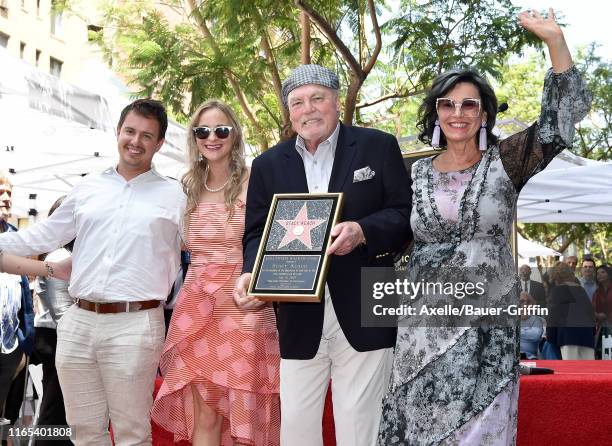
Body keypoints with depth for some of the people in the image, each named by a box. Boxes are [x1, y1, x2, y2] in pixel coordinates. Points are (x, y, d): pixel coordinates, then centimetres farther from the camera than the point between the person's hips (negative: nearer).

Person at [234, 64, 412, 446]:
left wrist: (363, 231, -21)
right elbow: (258, 233, 8)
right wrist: (251, 273, -13)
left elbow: (407, 214, -2)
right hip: (299, 319, 3)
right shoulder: (268, 165, 11)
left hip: (363, 315, -3)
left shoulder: (379, 147, 2)